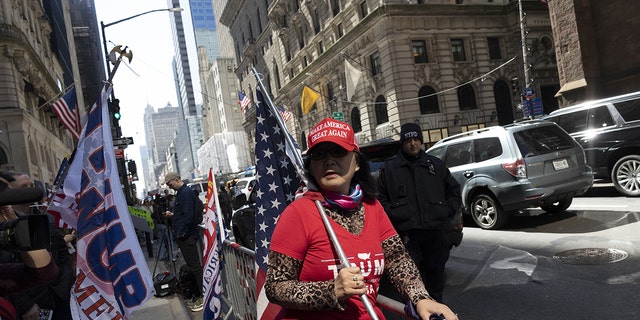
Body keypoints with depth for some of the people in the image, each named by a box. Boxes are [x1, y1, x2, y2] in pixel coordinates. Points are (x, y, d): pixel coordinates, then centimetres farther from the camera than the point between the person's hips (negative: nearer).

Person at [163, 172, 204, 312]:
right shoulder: (181, 193, 16)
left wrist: (180, 233, -18)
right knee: (192, 265, 15)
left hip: (187, 236, -10)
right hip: (182, 236, 10)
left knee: (195, 266, -5)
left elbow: (189, 216, -23)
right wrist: (172, 215, 10)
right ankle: (198, 294, 24)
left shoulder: (186, 193, -16)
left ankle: (202, 297, 1)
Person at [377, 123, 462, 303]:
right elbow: (381, 199, 7)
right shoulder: (389, 168, 6)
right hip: (406, 232, -2)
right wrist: (394, 216, -5)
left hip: (435, 230, 3)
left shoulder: (435, 165, 13)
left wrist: (447, 212, 6)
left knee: (435, 271, 13)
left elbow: (454, 191, 19)